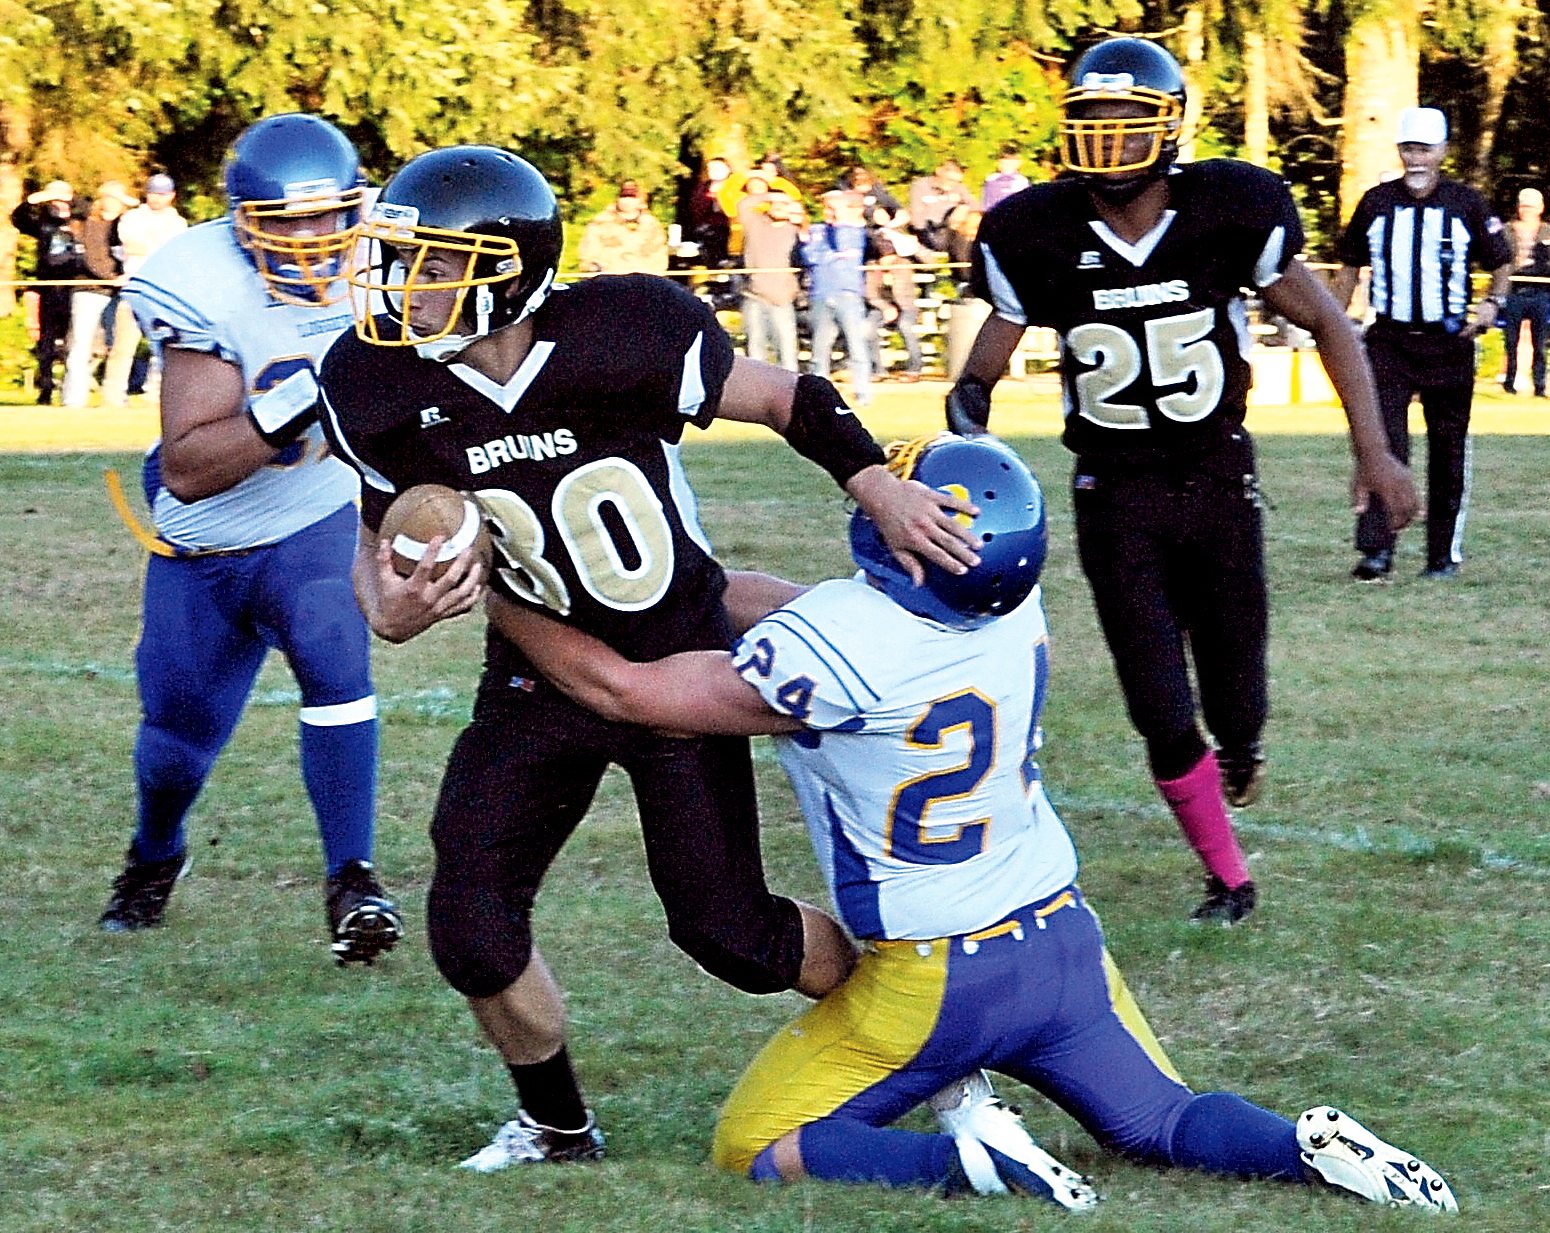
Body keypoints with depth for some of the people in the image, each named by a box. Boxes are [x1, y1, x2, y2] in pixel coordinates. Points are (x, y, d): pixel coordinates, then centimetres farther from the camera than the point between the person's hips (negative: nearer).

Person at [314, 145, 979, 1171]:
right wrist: (393, 610, -23)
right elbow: (382, 542, 0)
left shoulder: (621, 338, -26)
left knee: (725, 929, -2)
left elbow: (789, 399, -12)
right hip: (541, 671, 3)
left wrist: (882, 489, -26)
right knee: (472, 931, -9)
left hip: (681, 658, -3)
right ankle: (557, 1128, 19)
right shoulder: (387, 390, -15)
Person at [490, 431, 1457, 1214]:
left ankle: (967, 1158, -15)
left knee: (755, 1150, 7)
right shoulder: (1016, 610, -7)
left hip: (936, 984, -6)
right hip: (1066, 941, 6)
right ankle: (1307, 1147, -8)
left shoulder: (827, 655, -27)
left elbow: (622, 689, -15)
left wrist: (498, 597, -2)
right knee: (1166, 1128, 22)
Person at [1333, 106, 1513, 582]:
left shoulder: (1466, 204, 0)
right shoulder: (1376, 203, 5)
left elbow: (1501, 263, 9)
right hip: (1389, 342, 0)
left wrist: (1491, 303, -10)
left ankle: (1445, 553, 18)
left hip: (1448, 345, 0)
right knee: (1384, 444, -13)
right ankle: (1376, 553, -16)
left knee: (1448, 453, 7)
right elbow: (1350, 266, 16)